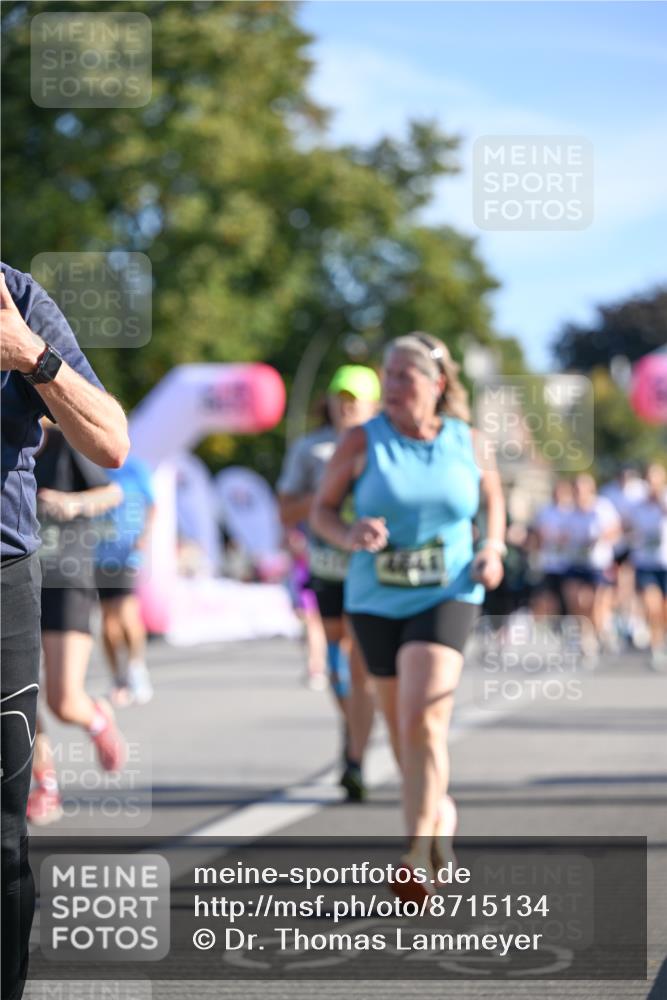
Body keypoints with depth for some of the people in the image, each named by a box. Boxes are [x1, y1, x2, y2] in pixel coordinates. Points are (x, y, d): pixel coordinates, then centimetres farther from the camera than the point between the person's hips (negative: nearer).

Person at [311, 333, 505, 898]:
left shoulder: (468, 442, -1)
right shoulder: (363, 442, -5)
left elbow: (493, 496, 17)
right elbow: (322, 509, 1)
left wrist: (493, 548, 0)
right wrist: (348, 536, -20)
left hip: (447, 597, -2)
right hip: (377, 601, 2)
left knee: (423, 719, -19)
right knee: (400, 724, 13)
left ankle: (418, 855, -16)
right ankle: (441, 812, 40)